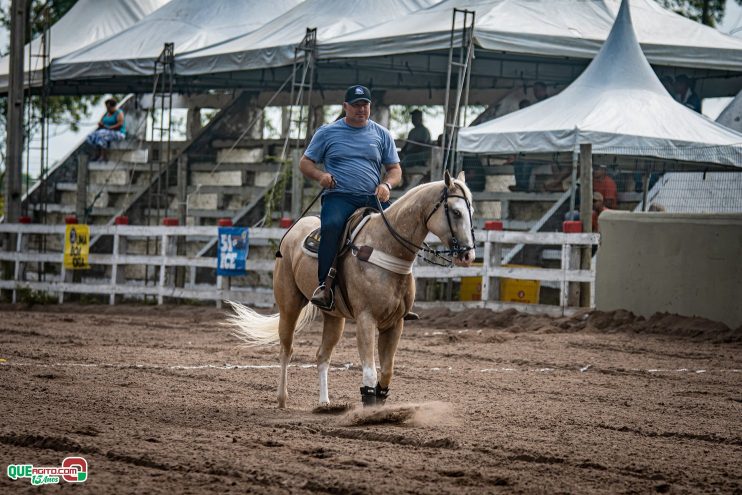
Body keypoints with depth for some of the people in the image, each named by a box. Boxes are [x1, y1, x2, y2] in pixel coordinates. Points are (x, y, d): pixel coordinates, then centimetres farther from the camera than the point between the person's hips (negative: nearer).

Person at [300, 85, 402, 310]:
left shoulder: (382, 135, 16)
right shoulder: (327, 133, 10)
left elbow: (395, 169, 17)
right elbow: (305, 163, 13)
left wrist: (386, 185, -6)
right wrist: (320, 175, -9)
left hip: (373, 198, 3)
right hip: (339, 196, -3)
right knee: (332, 225, -35)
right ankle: (324, 285, -35)